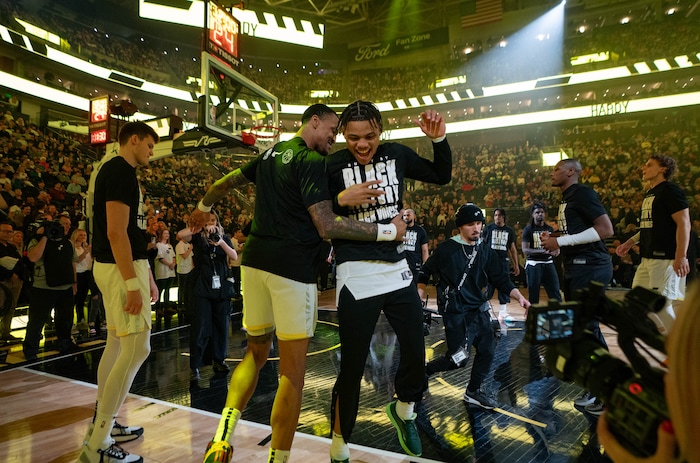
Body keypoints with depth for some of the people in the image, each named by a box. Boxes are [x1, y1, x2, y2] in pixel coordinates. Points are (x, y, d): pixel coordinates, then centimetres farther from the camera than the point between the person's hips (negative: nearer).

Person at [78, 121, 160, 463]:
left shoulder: (118, 171, 18)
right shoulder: (121, 171, -14)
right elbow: (116, 232, -22)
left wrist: (147, 277, 20)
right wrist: (132, 284, -24)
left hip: (123, 266, 11)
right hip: (120, 268, -11)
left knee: (117, 344, 15)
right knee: (137, 348, -10)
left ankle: (103, 424, 28)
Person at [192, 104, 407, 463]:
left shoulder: (270, 153, 15)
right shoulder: (312, 161, -9)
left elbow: (227, 182, 28)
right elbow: (327, 226, -18)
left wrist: (203, 208, 47)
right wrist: (387, 230, -14)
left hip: (254, 261, 8)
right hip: (293, 268, -7)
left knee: (256, 352, 20)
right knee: (292, 370, 2)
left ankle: (223, 434, 6)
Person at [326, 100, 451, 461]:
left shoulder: (396, 154, 3)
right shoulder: (332, 165, -7)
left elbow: (442, 176, 16)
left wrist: (438, 139, 0)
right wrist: (342, 199, -21)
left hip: (398, 269, 5)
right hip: (356, 274, -4)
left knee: (416, 354, 11)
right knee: (352, 367, 1)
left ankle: (402, 411, 42)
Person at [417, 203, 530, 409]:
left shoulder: (486, 250, 4)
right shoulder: (446, 249, -10)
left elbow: (501, 279, 5)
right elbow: (425, 272, 0)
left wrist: (519, 297, -8)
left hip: (479, 309, 6)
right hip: (455, 312, -6)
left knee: (487, 350, 7)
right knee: (458, 359, -8)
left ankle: (473, 391, 27)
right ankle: (423, 370, 18)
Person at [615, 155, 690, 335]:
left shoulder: (670, 190, -9)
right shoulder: (649, 193, 18)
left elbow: (684, 223, -17)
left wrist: (681, 256, -24)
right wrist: (630, 242, 21)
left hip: (666, 257, -10)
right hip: (648, 257, 10)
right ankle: (665, 333, 24)